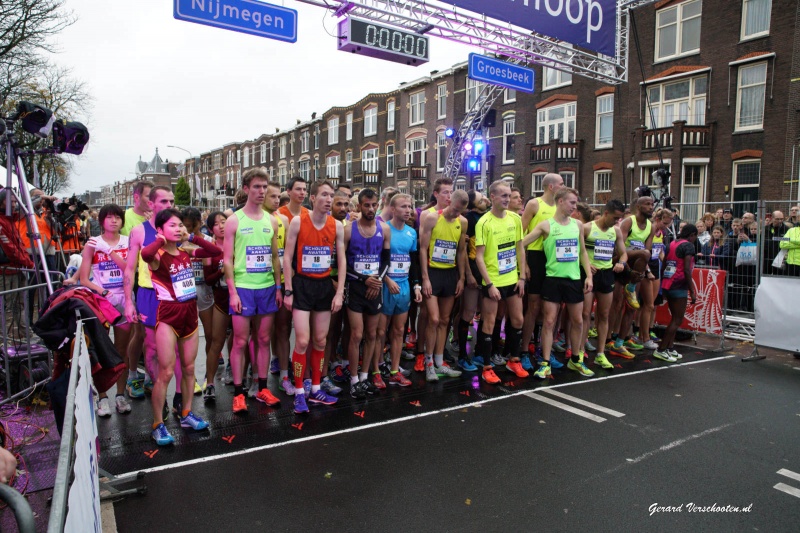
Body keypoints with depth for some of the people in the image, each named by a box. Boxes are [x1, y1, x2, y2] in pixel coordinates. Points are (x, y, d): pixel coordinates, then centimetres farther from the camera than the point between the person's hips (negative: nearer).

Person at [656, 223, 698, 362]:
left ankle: (670, 348, 13)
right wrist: (692, 291, -14)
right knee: (677, 320, -2)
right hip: (679, 287, -8)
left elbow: (663, 266, 15)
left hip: (667, 285, 8)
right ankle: (661, 350, -4)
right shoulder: (688, 245, -8)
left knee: (675, 318, 15)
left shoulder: (672, 244, 15)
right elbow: (687, 270, -16)